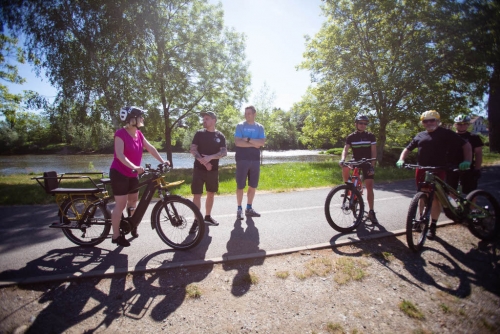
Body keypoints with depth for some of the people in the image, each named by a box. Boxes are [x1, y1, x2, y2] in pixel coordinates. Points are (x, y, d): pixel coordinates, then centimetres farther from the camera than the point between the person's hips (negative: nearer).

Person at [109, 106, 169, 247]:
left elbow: (150, 148, 1)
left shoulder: (139, 134, 4)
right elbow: (120, 155, -28)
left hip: (133, 174, 8)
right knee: (121, 205, -3)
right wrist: (134, 167, -41)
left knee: (134, 200, 19)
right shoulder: (120, 133, -19)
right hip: (119, 173, -8)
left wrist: (162, 161, -9)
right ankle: (116, 236, 10)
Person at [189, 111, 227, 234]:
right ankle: (196, 221, 2)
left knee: (211, 193, 12)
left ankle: (207, 217, 28)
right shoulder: (199, 133, 2)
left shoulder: (220, 136, 4)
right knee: (197, 194, -5)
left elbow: (224, 152, -6)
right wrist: (203, 161, -18)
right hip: (199, 169, -2)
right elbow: (193, 150, -6)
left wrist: (210, 157, -21)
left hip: (213, 169, 2)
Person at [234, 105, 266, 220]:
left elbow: (262, 142, -6)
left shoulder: (259, 127, 8)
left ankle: (249, 208, 21)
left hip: (255, 160, 4)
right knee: (240, 186, 1)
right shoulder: (240, 125, 0)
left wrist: (248, 139, -13)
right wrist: (254, 144, -10)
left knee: (253, 185, 9)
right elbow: (237, 142, -12)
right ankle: (239, 209, 12)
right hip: (242, 159, -3)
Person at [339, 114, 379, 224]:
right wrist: (342, 159, -34)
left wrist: (372, 166, -16)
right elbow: (346, 149, -14)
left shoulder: (370, 136, -3)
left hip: (367, 163, 0)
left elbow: (374, 152, -6)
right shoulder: (351, 137, -2)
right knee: (345, 167, -34)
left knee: (369, 187, -5)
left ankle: (371, 212, 6)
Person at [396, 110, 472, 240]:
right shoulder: (420, 135, 14)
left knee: (435, 198, -4)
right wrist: (401, 160, 0)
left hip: (438, 171, -4)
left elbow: (466, 145, 2)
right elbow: (408, 149, 18)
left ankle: (433, 226, 6)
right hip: (421, 170, 4)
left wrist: (467, 161, -13)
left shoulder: (446, 134, 2)